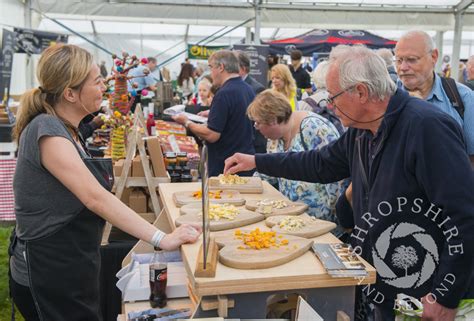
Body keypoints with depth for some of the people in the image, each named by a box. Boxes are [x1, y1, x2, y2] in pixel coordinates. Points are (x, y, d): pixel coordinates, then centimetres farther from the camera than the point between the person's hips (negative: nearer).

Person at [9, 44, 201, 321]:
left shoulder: (67, 129, 7)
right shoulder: (48, 131, -22)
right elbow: (96, 198, -31)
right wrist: (162, 239, -33)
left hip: (70, 265, 9)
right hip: (50, 272, -9)